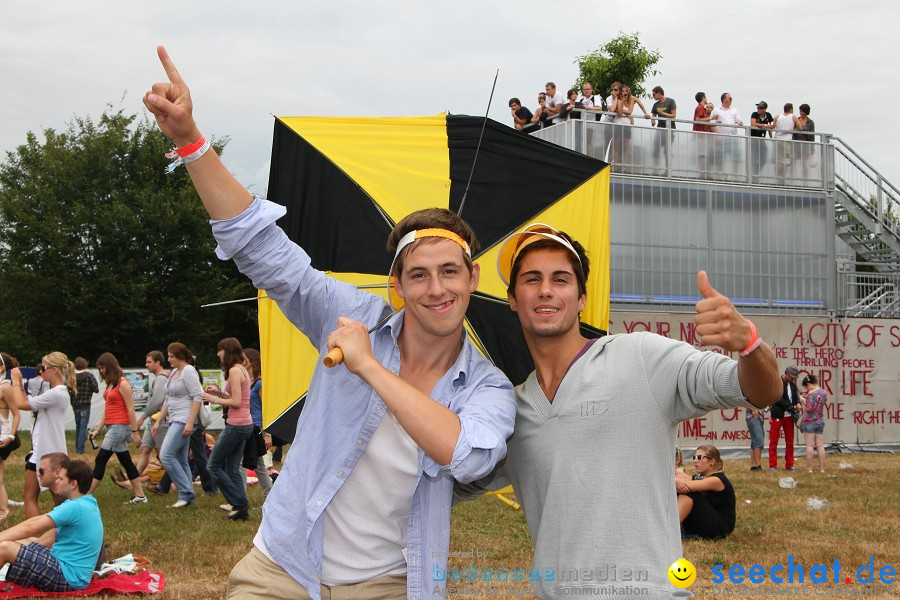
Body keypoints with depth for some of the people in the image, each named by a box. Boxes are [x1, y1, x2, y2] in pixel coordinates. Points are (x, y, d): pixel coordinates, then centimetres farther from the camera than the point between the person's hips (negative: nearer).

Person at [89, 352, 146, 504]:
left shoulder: (122, 383, -12)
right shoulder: (110, 384, 13)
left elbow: (130, 409, -14)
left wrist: (135, 432, -16)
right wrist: (98, 429, 14)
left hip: (120, 427, -9)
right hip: (112, 427, 9)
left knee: (100, 460, -8)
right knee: (126, 462, 10)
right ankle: (140, 496, 14)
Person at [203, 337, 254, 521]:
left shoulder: (234, 370, -14)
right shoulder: (242, 370, 16)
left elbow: (236, 402, -18)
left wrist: (215, 400, -9)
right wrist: (219, 393, 11)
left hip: (236, 425, -10)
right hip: (244, 424, 10)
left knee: (213, 465, 0)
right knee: (232, 469, 12)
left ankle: (240, 503, -2)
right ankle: (242, 511, 10)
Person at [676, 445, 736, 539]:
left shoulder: (717, 480, -14)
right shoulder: (698, 477, 11)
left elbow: (687, 486, -30)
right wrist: (677, 482, -24)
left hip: (720, 527, -8)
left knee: (690, 493, -24)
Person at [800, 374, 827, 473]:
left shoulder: (811, 393, -14)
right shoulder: (823, 392, 7)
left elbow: (809, 408, -19)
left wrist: (804, 401, -1)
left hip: (810, 421, -6)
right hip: (820, 421, 6)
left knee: (809, 445, -3)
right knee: (820, 445, 8)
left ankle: (809, 468, -3)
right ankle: (822, 468, 8)